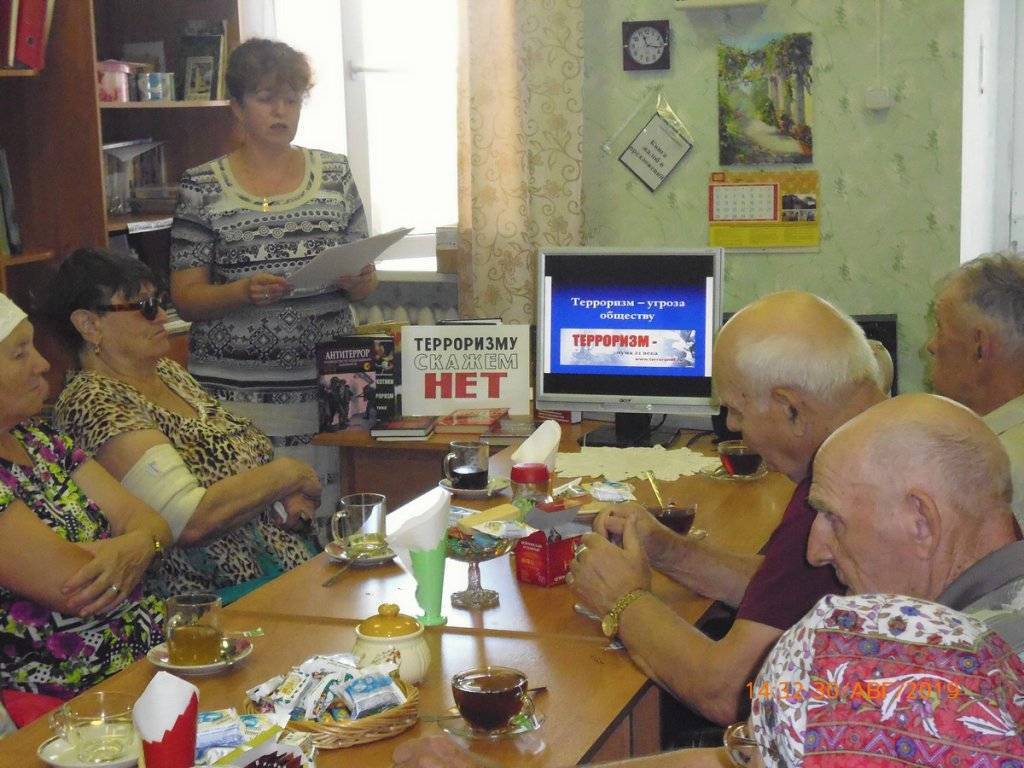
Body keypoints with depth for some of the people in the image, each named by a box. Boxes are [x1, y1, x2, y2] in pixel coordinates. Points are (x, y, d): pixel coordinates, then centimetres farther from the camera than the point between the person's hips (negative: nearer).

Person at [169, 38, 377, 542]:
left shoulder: (334, 173, 10)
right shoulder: (203, 187, 2)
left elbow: (366, 281, 14)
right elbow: (185, 299, 0)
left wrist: (357, 281, -9)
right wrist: (243, 292, -18)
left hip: (326, 382, 2)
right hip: (236, 390, -2)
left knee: (325, 519, -3)